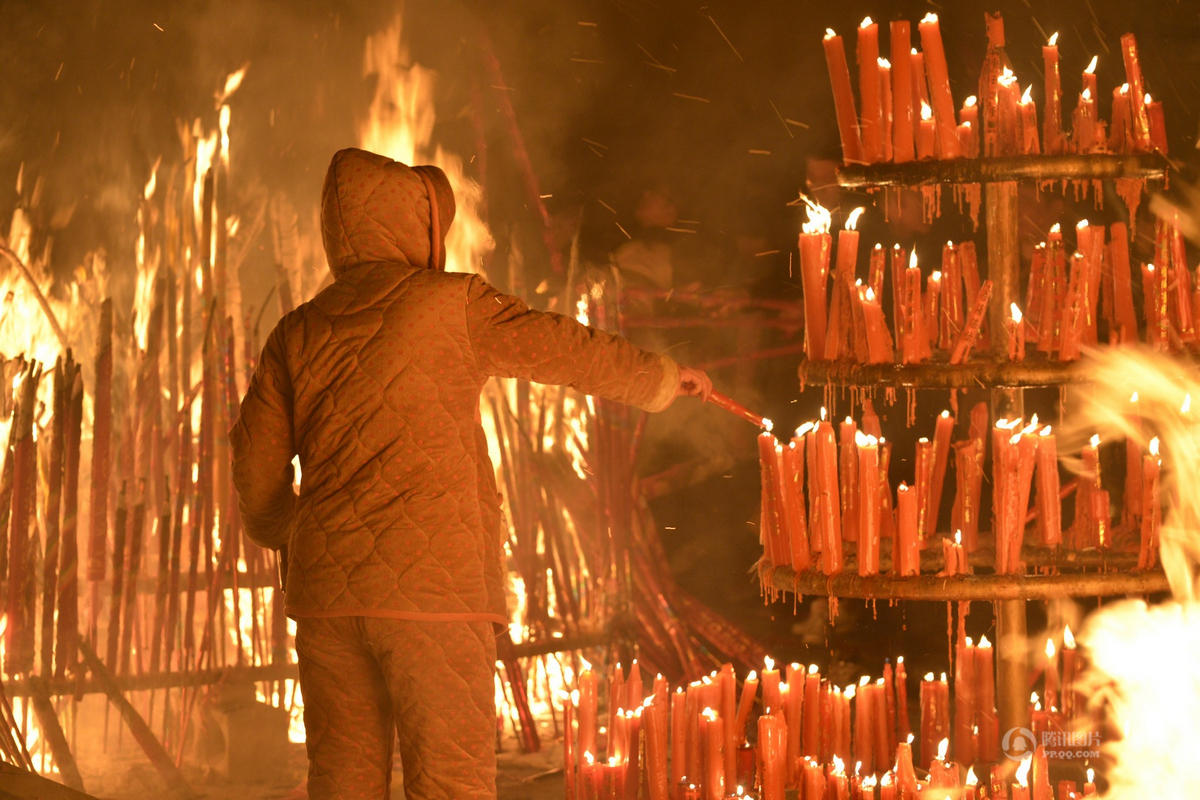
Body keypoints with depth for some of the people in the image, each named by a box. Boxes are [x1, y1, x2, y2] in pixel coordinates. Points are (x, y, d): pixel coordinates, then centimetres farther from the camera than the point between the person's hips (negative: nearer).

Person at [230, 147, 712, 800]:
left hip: (326, 590, 5)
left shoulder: (297, 333, 13)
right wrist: (663, 378, 27)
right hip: (430, 585, -5)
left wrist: (281, 529, 33)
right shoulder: (448, 305, 2)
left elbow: (255, 461, 12)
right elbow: (565, 348, 11)